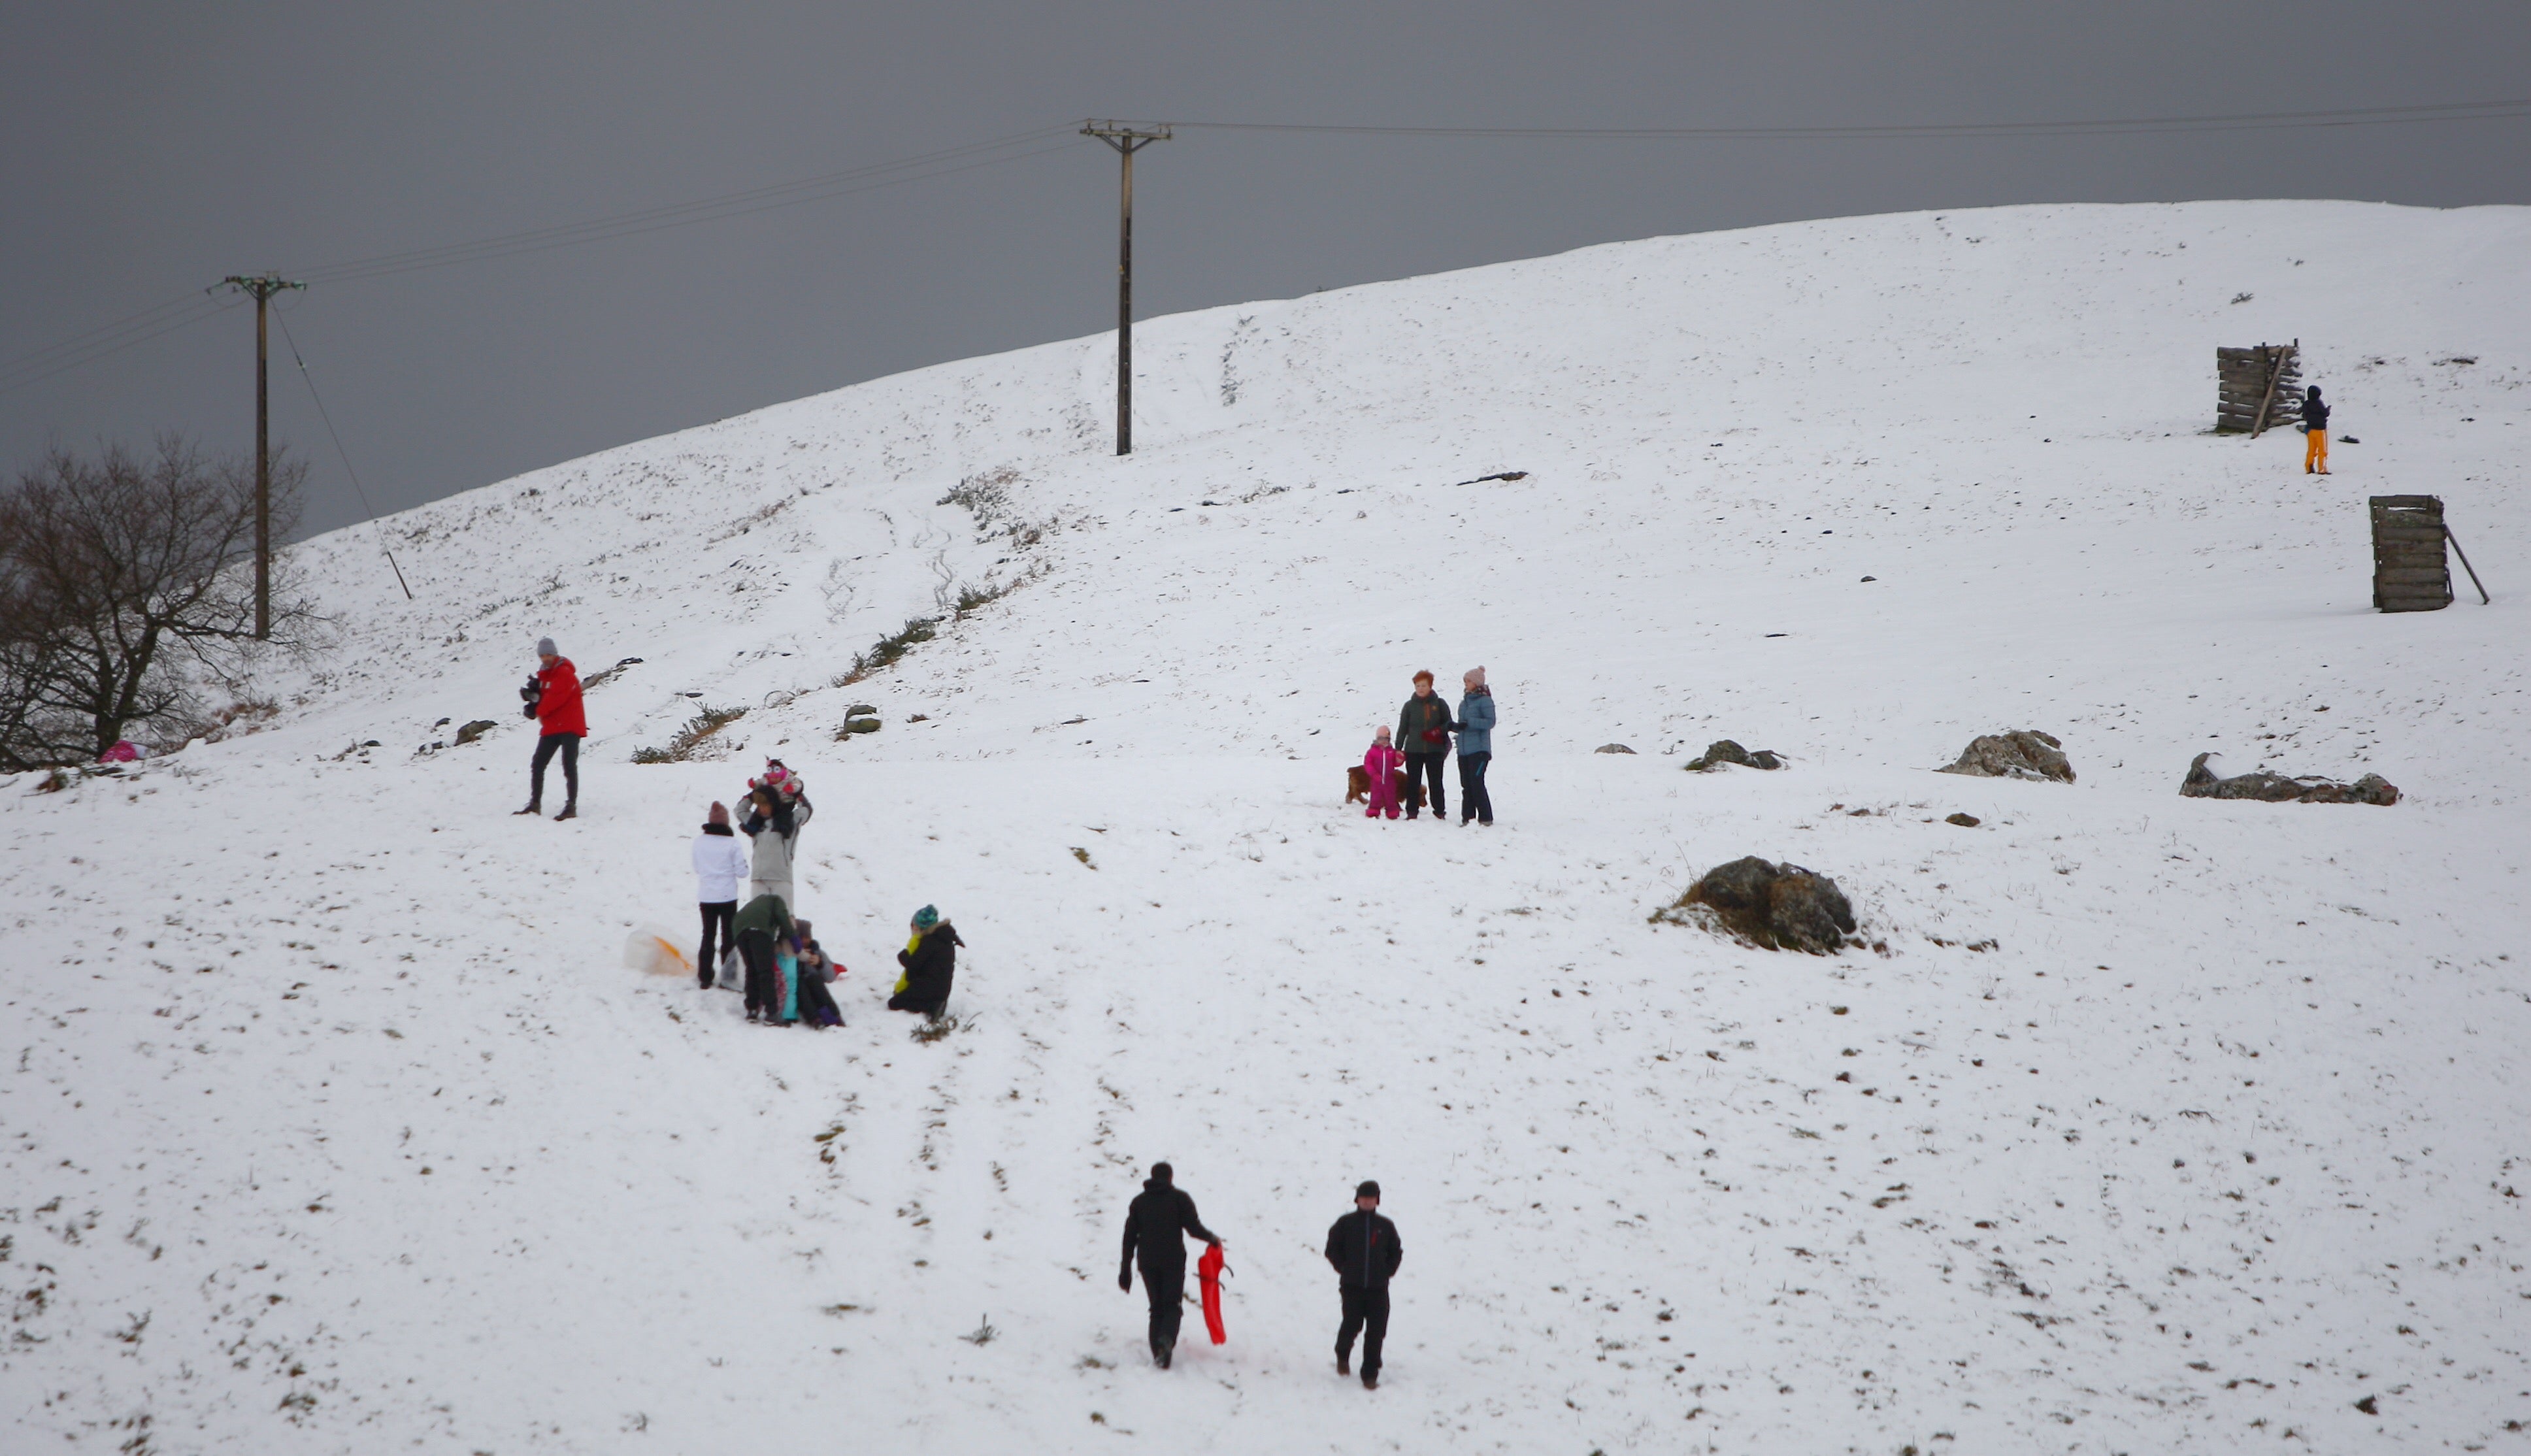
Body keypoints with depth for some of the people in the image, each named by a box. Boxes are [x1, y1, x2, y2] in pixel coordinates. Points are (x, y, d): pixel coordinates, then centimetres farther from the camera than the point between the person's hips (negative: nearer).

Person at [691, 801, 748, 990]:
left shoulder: (699, 841, -4)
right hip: (727, 896, -3)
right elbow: (742, 870, -10)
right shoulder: (731, 842, -15)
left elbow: (696, 867, 9)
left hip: (706, 896, 3)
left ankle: (705, 977, 10)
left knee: (708, 935, 12)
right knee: (729, 936, 8)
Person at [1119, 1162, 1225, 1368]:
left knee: (1156, 1306, 11)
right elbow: (1194, 1227, -8)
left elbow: (1130, 1237, 9)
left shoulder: (1139, 1202, 11)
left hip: (1147, 1262, 3)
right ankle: (1167, 1338, -26)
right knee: (1172, 1304, 1)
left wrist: (1126, 1269, 12)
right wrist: (1213, 1238, 12)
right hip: (1173, 1260, -3)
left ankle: (1158, 1351, 0)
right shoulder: (1179, 1198, 0)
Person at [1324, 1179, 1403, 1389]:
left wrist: (1386, 1272, 4)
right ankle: (1343, 1355, 29)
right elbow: (1332, 1250, 7)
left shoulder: (1386, 1226, 7)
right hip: (1352, 1286, -1)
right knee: (1352, 1325, -6)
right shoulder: (1346, 1223, 2)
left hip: (1378, 1288, 1)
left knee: (1376, 1332, -3)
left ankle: (1370, 1375, 5)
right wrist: (1345, 1269, 0)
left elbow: (1396, 1253, 16)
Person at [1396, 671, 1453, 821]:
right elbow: (1402, 728, 7)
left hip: (1435, 750, -1)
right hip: (1413, 750, 1)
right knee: (1413, 782, 1)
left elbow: (1448, 724, 9)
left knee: (1436, 782, 3)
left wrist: (1439, 732, -12)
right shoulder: (1410, 706, 5)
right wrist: (1398, 749, 2)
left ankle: (1440, 811, 11)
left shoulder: (1439, 704, 4)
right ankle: (1411, 812, 7)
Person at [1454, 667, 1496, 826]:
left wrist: (1469, 723, -23)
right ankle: (1467, 817, 12)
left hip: (1479, 749, -8)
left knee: (1477, 783, -11)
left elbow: (1490, 722, -15)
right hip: (1464, 750, 8)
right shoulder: (1464, 702, 17)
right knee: (1466, 785, 7)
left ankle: (1485, 818, -7)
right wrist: (1455, 726, 1)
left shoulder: (1485, 700, -6)